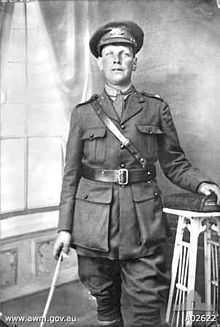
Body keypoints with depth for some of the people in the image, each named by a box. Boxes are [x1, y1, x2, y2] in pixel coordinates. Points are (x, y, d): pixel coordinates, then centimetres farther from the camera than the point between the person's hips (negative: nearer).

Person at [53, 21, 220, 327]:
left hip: (144, 224, -1)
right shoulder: (83, 113, 7)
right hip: (94, 223, 1)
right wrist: (65, 227, 3)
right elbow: (71, 174, 7)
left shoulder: (156, 108, 7)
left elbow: (175, 163, 10)